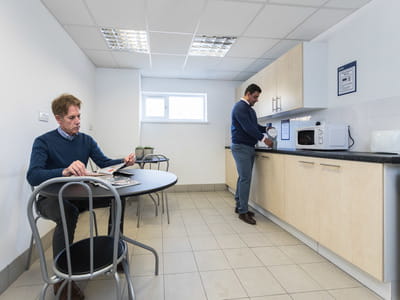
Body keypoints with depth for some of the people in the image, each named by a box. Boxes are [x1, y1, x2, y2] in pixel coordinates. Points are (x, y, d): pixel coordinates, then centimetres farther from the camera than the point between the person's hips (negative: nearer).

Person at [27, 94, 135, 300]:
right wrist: (65, 171, -46)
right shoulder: (44, 142, -12)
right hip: (51, 198, -4)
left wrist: (123, 161, -16)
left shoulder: (86, 140, 3)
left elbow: (104, 163, 6)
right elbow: (33, 176, -26)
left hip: (79, 196, 5)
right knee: (69, 212, -37)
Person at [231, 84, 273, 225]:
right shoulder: (240, 107, -10)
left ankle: (239, 206, 21)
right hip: (241, 147, -9)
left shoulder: (250, 109, 20)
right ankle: (243, 212, -5)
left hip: (249, 147, 9)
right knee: (245, 178, -11)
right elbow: (247, 127, -20)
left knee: (243, 178, 11)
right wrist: (263, 139, -22)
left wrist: (266, 128, 6)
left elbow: (254, 126, 24)